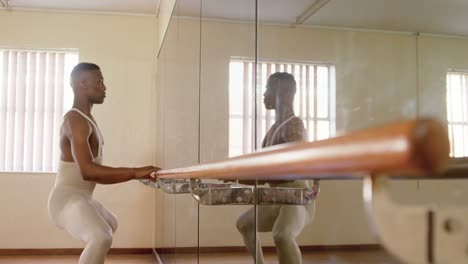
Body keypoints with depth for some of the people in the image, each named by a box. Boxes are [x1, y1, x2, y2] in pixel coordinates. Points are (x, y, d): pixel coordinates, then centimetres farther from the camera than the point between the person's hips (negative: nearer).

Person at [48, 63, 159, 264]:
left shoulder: (86, 119, 14)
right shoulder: (76, 120, -20)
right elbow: (88, 171, -34)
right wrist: (135, 172, -36)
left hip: (81, 198, 11)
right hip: (68, 199, -11)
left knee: (110, 224, 36)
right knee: (102, 239, -36)